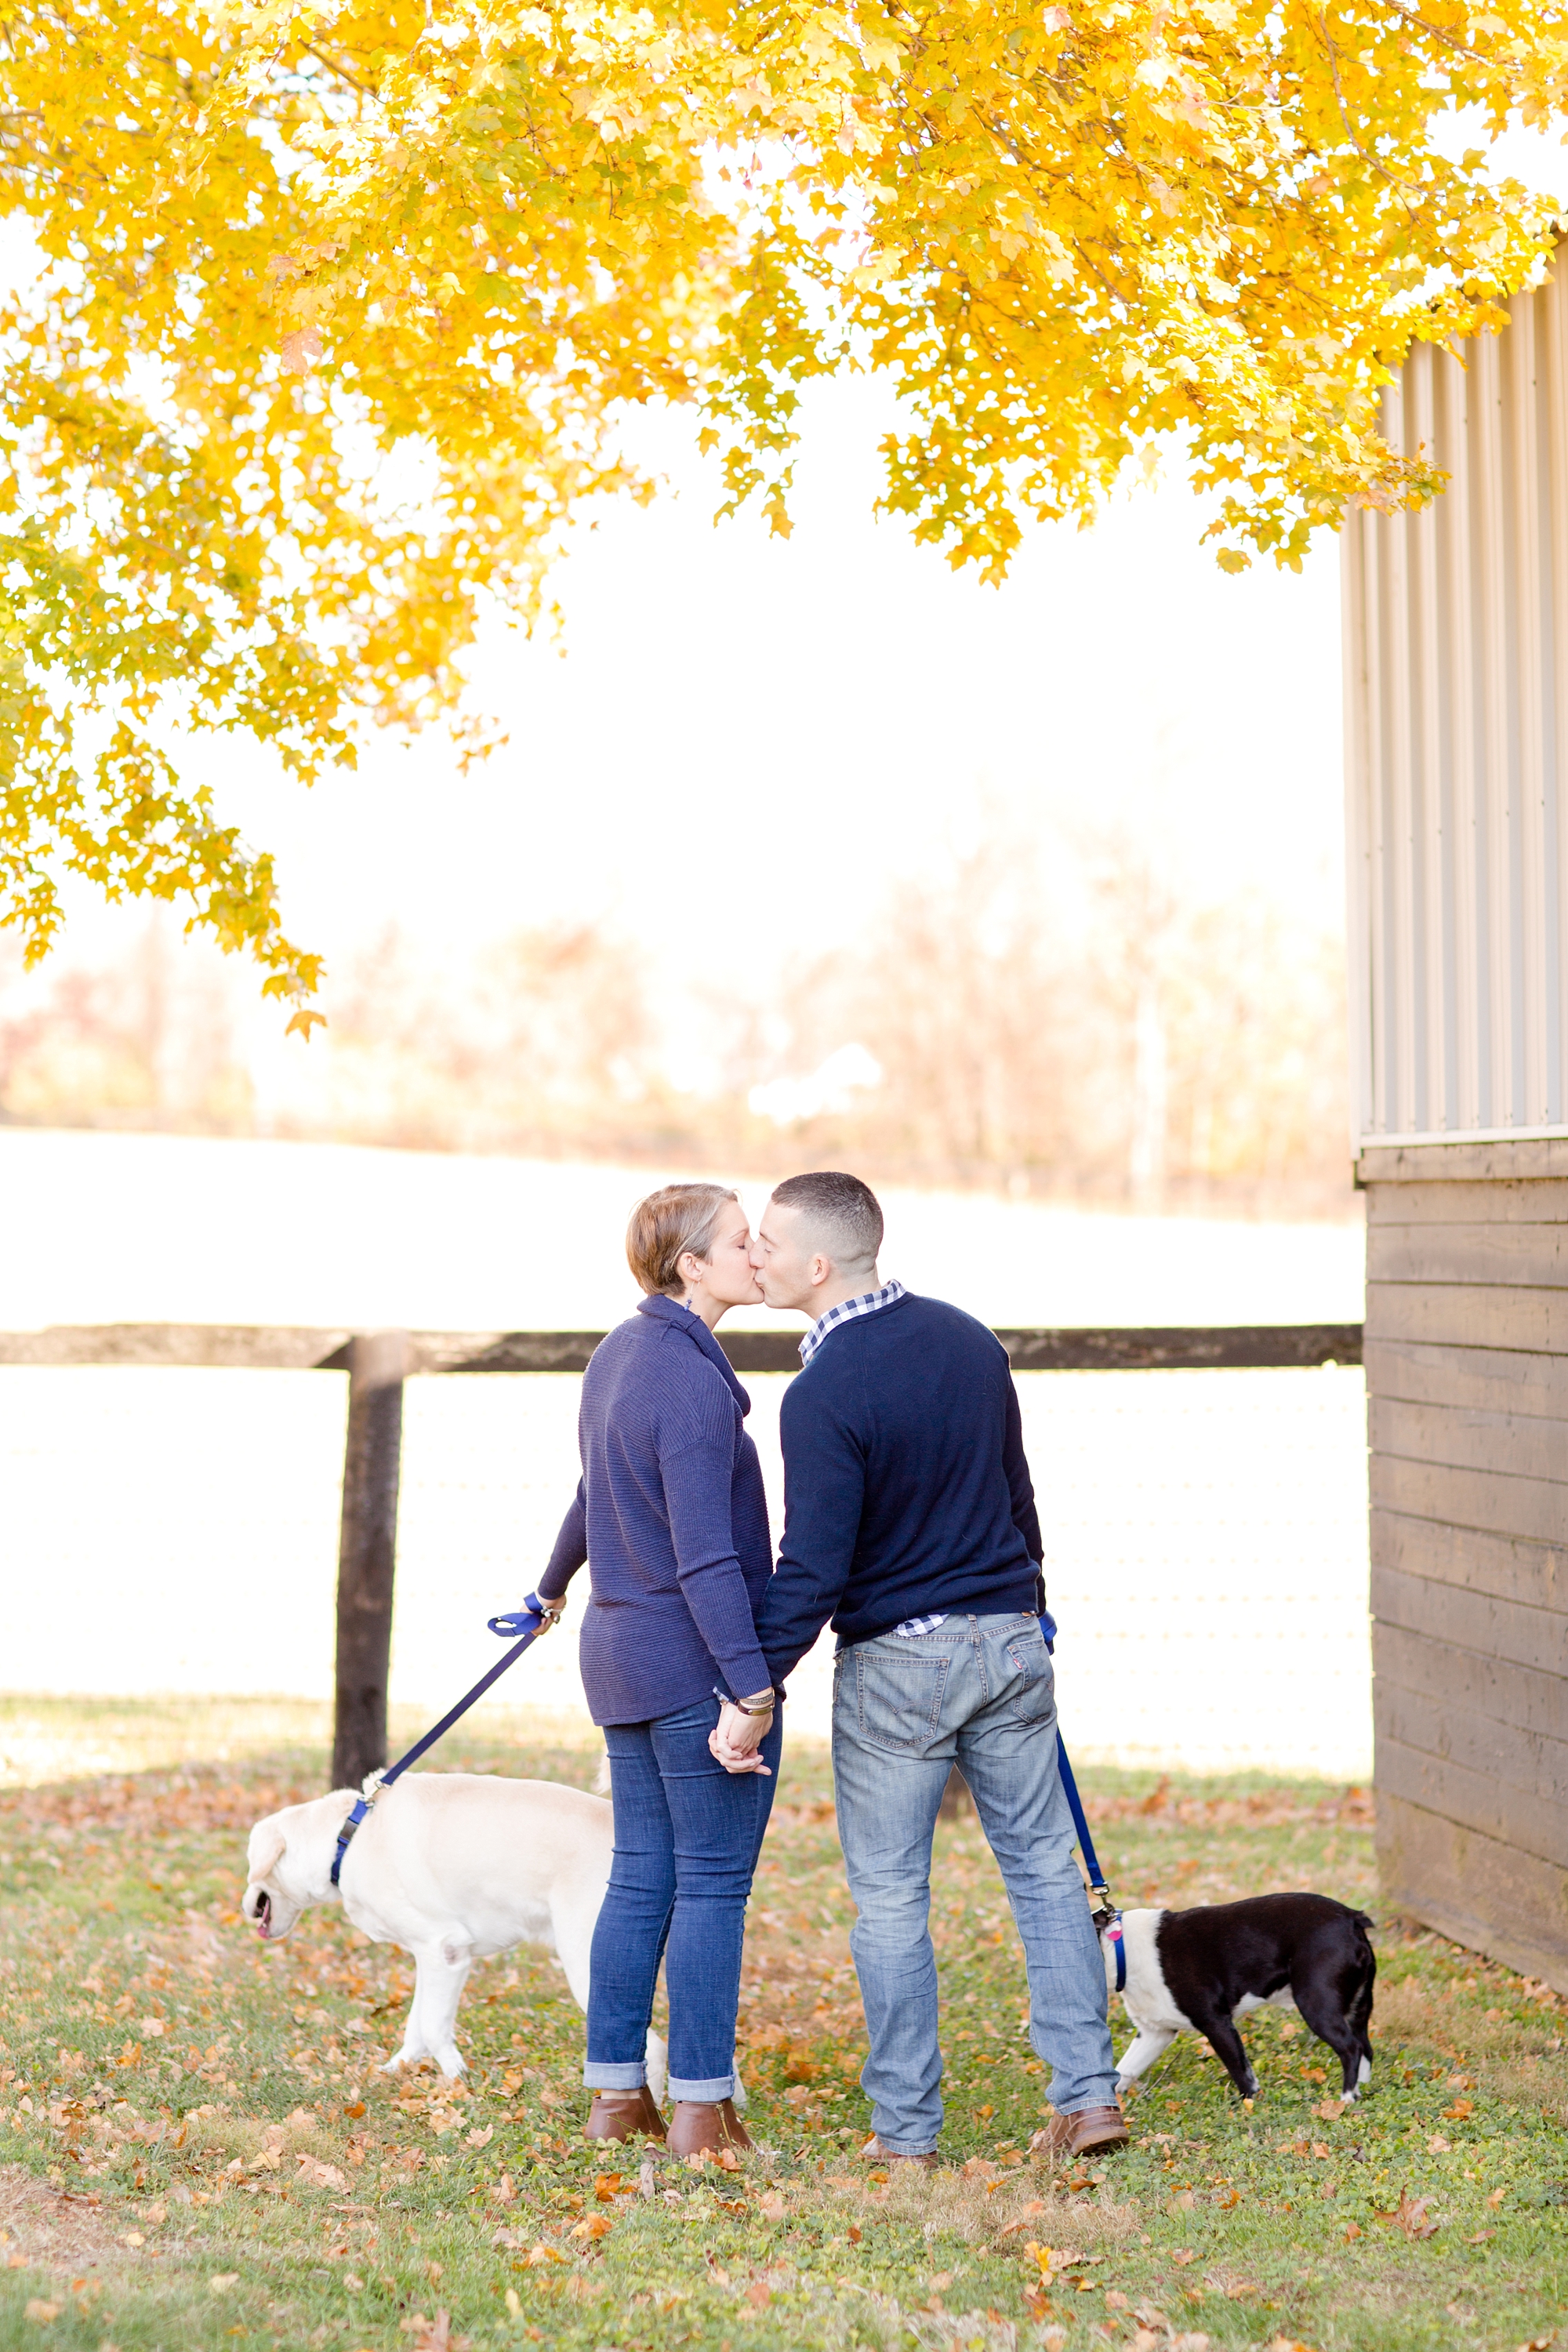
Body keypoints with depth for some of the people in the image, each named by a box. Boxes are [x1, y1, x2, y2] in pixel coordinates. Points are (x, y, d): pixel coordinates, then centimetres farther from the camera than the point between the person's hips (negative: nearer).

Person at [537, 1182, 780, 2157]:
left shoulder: (620, 1353, 9)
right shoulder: (692, 1384, -19)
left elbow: (601, 1494, 26)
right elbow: (705, 1556, -26)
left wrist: (553, 1586, 43)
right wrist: (753, 1687, -29)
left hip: (621, 1654, 9)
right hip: (699, 1664, -9)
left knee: (641, 1877, 13)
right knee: (713, 1884, 0)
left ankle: (616, 2094, 19)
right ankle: (702, 2112, 6)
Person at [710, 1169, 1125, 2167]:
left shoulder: (824, 1393, -18)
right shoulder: (969, 1339, 4)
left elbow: (813, 1571, -20)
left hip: (895, 1663, -6)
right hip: (1008, 1642, 6)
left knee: (891, 1897, 5)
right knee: (1043, 1864, 13)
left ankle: (906, 2131, 11)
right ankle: (1089, 2093, 12)